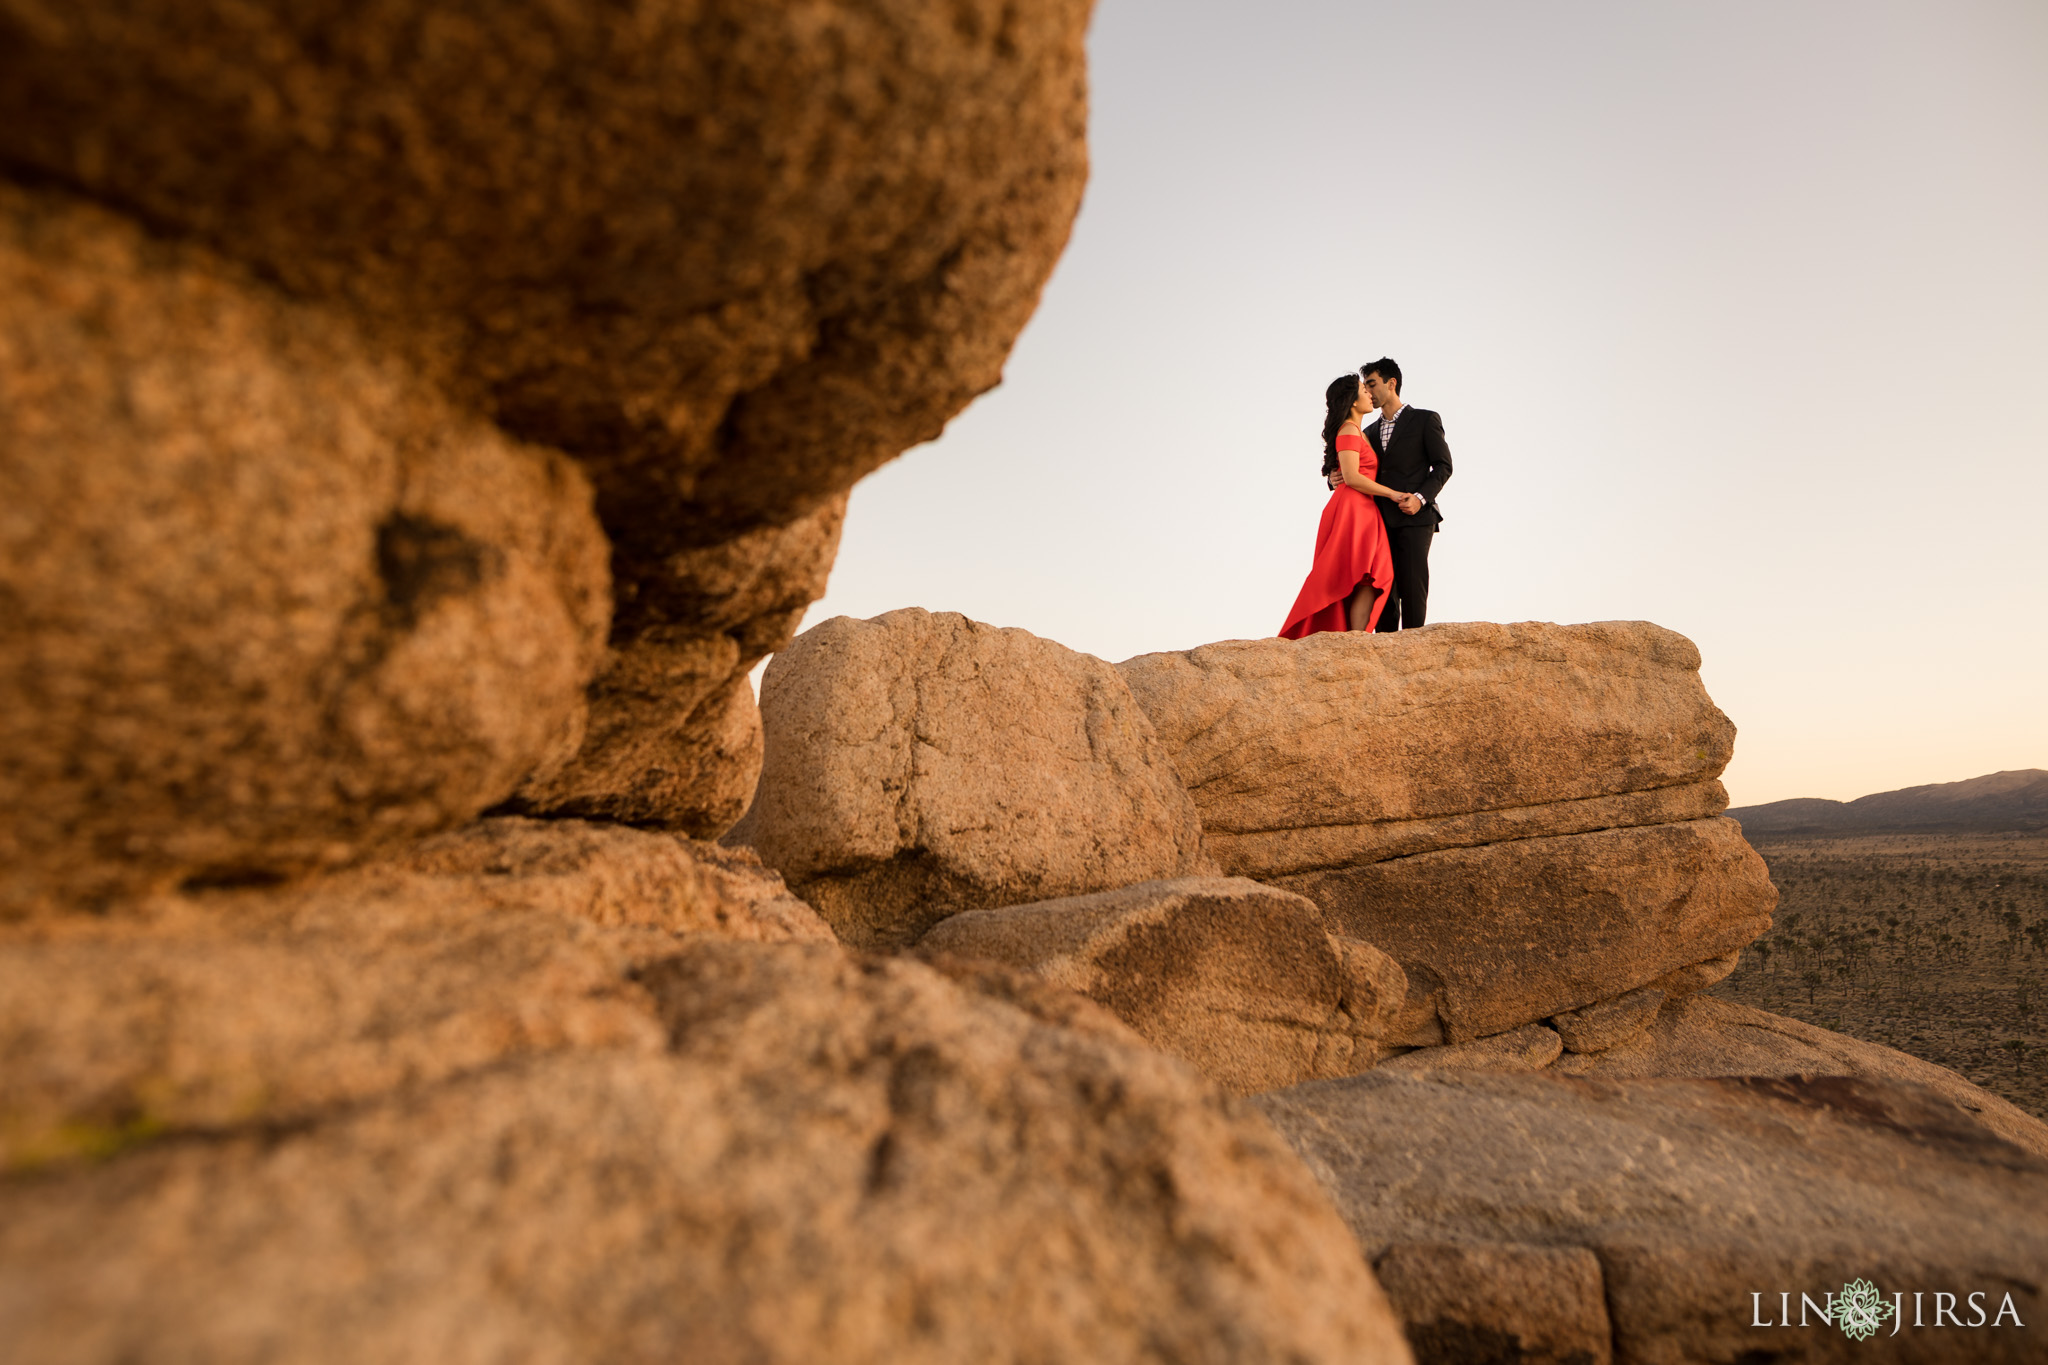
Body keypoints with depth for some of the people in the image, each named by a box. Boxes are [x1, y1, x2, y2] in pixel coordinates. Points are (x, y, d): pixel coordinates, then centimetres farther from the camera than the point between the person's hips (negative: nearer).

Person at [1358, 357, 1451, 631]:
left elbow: (1443, 466, 0)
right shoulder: (1370, 431, 21)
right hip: (1381, 521, 5)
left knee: (1412, 587, -9)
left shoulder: (1425, 420, 5)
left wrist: (1420, 497, -15)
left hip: (1414, 518, -5)